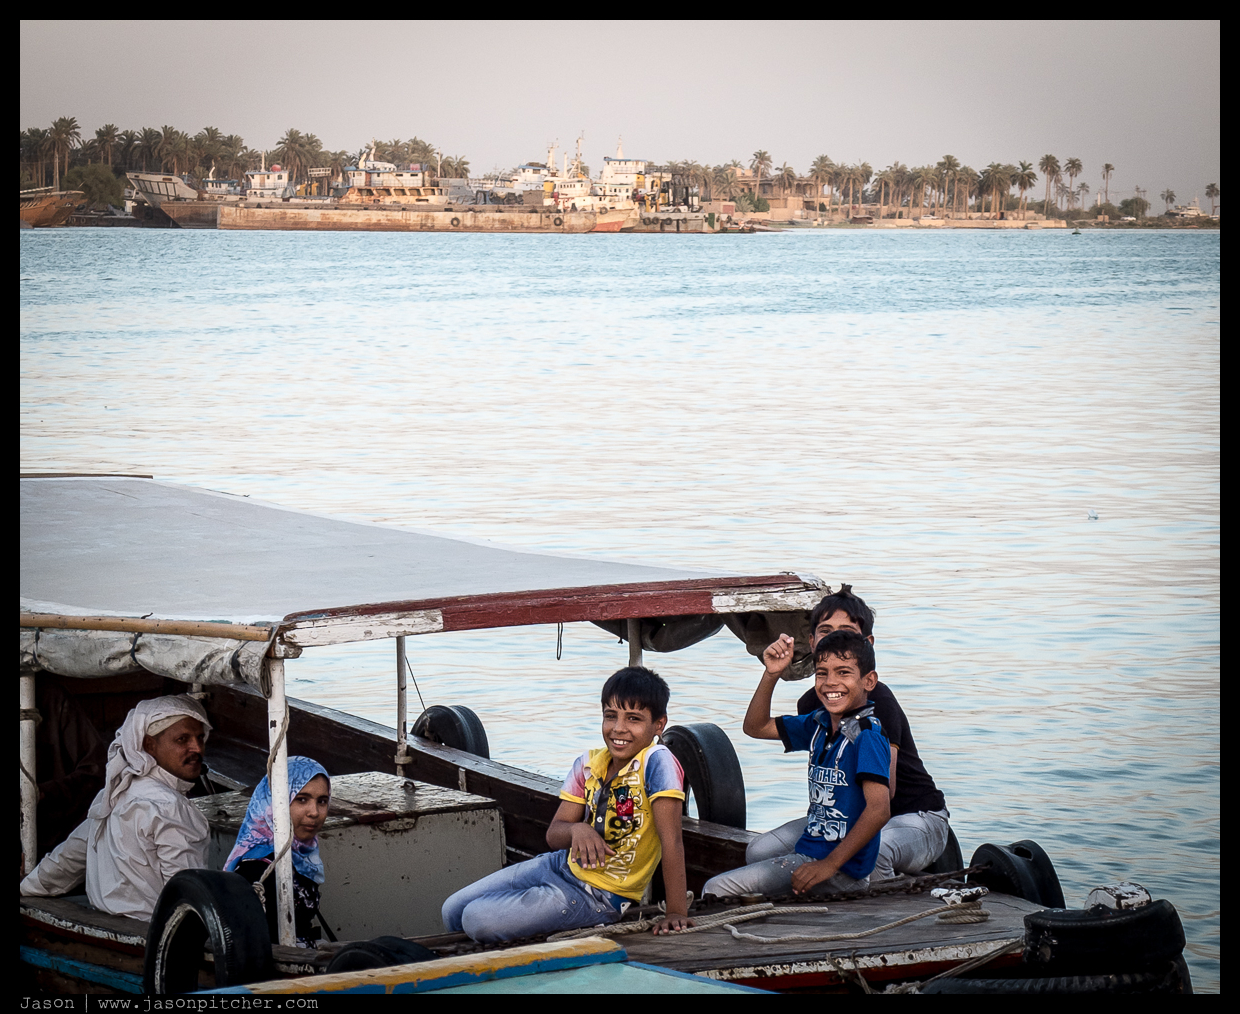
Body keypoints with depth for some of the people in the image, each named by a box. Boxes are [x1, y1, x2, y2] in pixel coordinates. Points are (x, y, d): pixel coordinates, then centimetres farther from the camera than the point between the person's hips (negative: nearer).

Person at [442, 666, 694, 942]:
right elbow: (554, 834, -1)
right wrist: (577, 830, -26)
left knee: (477, 919, -17)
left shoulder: (656, 762, -22)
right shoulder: (588, 764, -1)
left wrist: (677, 912, -31)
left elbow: (671, 840, -26)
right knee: (453, 910, 7)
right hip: (563, 865, 7)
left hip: (598, 896, -7)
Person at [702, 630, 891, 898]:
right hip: (808, 853, 8)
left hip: (843, 874, -8)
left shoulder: (867, 736, -16)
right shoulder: (820, 725, 10)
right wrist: (771, 675, 5)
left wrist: (829, 865, -26)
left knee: (718, 888, -14)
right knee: (715, 889, 8)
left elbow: (879, 810, -24)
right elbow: (755, 727, 21)